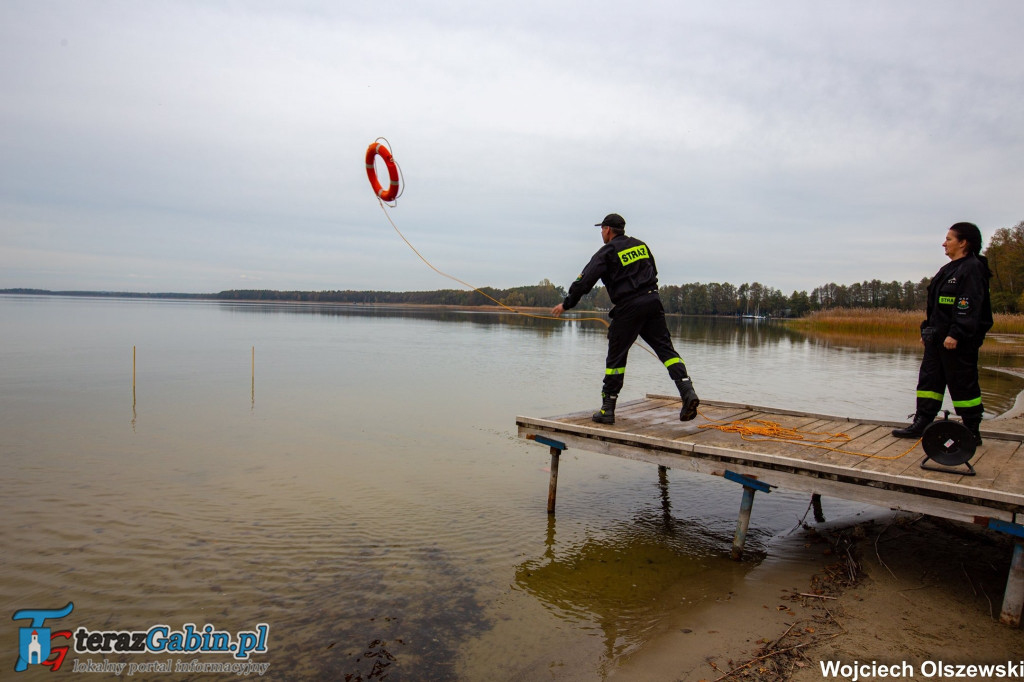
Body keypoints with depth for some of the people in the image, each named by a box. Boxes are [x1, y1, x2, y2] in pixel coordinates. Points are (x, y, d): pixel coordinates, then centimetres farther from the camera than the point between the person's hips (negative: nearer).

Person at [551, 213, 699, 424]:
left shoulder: (607, 252, -2)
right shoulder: (640, 245, 17)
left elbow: (585, 281, -5)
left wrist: (566, 304, 4)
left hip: (628, 307, -5)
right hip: (653, 302, 5)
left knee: (616, 357, 3)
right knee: (665, 348, 5)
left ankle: (607, 409, 7)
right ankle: (688, 392, -12)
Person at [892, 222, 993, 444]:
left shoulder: (972, 268, -11)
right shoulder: (949, 269, 18)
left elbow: (969, 306, -21)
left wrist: (956, 334, -26)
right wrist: (927, 331, 19)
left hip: (959, 341, -10)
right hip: (938, 338, 10)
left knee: (963, 384, -1)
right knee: (929, 379, 10)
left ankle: (972, 432, 10)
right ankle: (921, 424, 15)